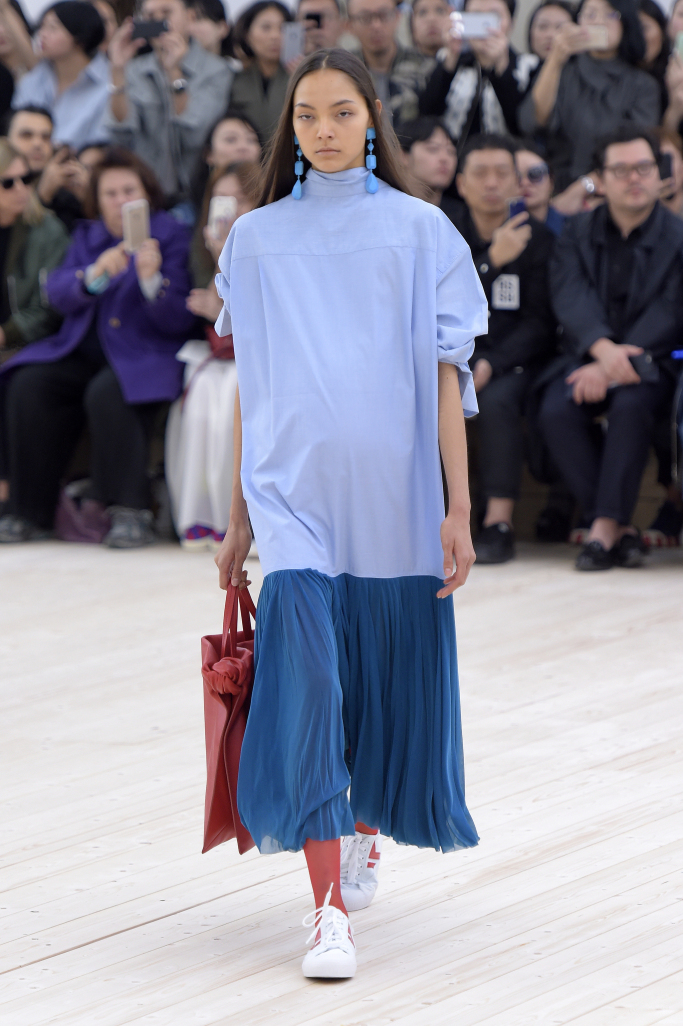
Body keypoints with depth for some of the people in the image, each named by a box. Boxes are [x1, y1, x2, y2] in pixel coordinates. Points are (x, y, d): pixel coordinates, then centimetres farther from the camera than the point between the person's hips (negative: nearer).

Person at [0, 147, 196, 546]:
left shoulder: (172, 236, 2)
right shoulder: (87, 236, 17)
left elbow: (179, 321, -8)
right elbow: (57, 293, 1)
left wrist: (151, 278, -26)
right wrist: (96, 273, -19)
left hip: (142, 354, -5)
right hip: (83, 352, 5)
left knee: (107, 393, -36)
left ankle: (132, 512, -31)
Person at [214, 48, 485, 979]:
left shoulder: (420, 231, 3)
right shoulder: (256, 240, 7)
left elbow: (445, 375, 1)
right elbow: (248, 386, 11)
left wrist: (458, 507, -5)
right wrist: (238, 517, 10)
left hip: (393, 498, 0)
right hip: (294, 493, 0)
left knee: (388, 680, 10)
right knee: (306, 679, -14)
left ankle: (366, 830, 40)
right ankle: (329, 910, -16)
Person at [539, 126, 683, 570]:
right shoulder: (579, 233, 7)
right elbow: (571, 296, -9)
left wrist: (615, 367, -24)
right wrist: (604, 348, -30)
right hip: (588, 355, 3)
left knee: (631, 405, -35)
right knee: (556, 412, -27)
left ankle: (604, 529, -30)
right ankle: (623, 532, -24)